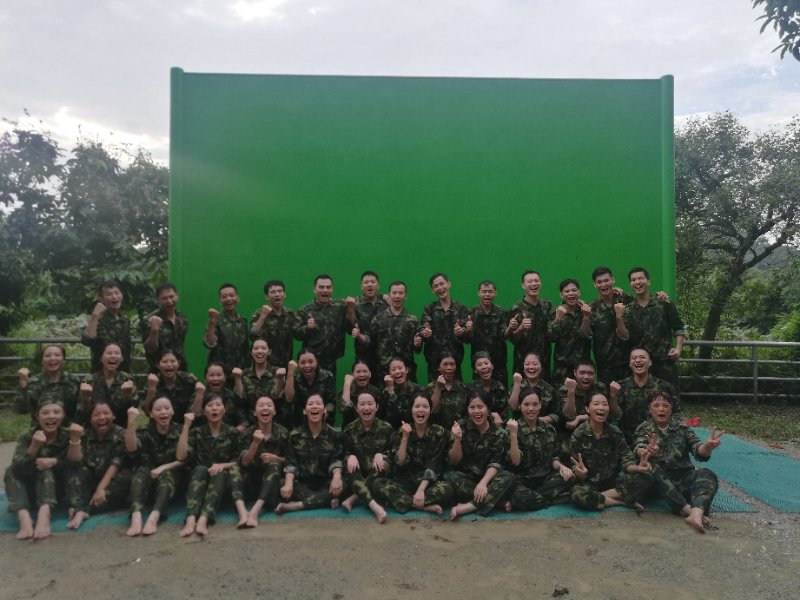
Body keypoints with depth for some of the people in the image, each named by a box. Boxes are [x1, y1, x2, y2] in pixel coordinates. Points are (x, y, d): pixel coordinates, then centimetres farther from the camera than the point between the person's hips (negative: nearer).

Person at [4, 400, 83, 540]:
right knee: (11, 471, -24)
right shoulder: (27, 437, -7)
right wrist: (34, 446, -40)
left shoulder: (67, 435, -7)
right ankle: (24, 517, -46)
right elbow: (18, 467, -23)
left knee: (46, 468, -27)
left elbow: (75, 463, -21)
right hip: (29, 492, 1)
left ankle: (44, 514, -50)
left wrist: (75, 439, -35)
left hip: (56, 490, -1)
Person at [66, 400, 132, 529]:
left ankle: (85, 510, -38)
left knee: (126, 477, -33)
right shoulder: (85, 435, 1)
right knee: (75, 471, -22)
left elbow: (116, 464, -19)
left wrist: (101, 488, -28)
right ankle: (79, 510, -44)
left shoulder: (120, 434, -10)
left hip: (113, 483, -3)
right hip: (91, 482, 3)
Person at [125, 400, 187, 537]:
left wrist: (164, 468, -23)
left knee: (166, 475, -32)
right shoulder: (145, 432, -2)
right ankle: (136, 517, -53)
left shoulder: (180, 431, -3)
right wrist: (131, 423, -35)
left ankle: (154, 517, -55)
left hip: (173, 476, -1)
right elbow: (131, 449, -22)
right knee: (142, 472, -30)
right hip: (148, 477, 1)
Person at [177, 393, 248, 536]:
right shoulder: (196, 432, 5)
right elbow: (181, 456, -11)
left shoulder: (233, 433, 4)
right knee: (201, 469, -32)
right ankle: (191, 520, -53)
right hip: (200, 478, 0)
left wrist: (223, 465, -18)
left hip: (224, 479, 0)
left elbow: (239, 461, 2)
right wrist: (186, 426, -15)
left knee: (220, 473, -33)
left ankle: (203, 520, -53)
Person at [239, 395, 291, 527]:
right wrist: (255, 443, -31)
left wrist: (275, 459, -18)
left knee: (273, 465, -35)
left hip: (275, 477, -1)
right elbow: (244, 463, -14)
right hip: (255, 478, 1)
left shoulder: (283, 432, -4)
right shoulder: (248, 433, -4)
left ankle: (255, 510, -51)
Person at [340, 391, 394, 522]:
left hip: (378, 476, 0)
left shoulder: (386, 428, 0)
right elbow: (343, 453, 5)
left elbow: (394, 452, 3)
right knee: (350, 469, -32)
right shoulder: (349, 430, 3)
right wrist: (350, 456, -18)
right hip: (358, 475, 0)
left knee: (381, 466, -32)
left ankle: (352, 499, -33)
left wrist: (381, 455, -18)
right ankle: (375, 506, -50)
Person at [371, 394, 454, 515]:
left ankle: (400, 500, -24)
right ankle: (426, 506, -27)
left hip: (429, 483, -2)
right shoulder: (403, 430, 1)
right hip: (405, 482, 2)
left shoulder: (439, 432, -3)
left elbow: (434, 466, -10)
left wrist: (421, 490, -23)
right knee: (377, 483, -25)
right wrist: (405, 437, -18)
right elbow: (399, 463, -7)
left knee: (446, 489, -32)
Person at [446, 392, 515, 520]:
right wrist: (458, 439, -26)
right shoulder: (460, 427, -6)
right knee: (452, 478, -33)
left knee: (508, 477, -28)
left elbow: (495, 463, -10)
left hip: (487, 477, 1)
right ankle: (492, 499, -22)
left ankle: (465, 507, -31)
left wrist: (483, 482, -29)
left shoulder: (498, 433, -4)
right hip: (464, 476, -1)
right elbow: (454, 461, -7)